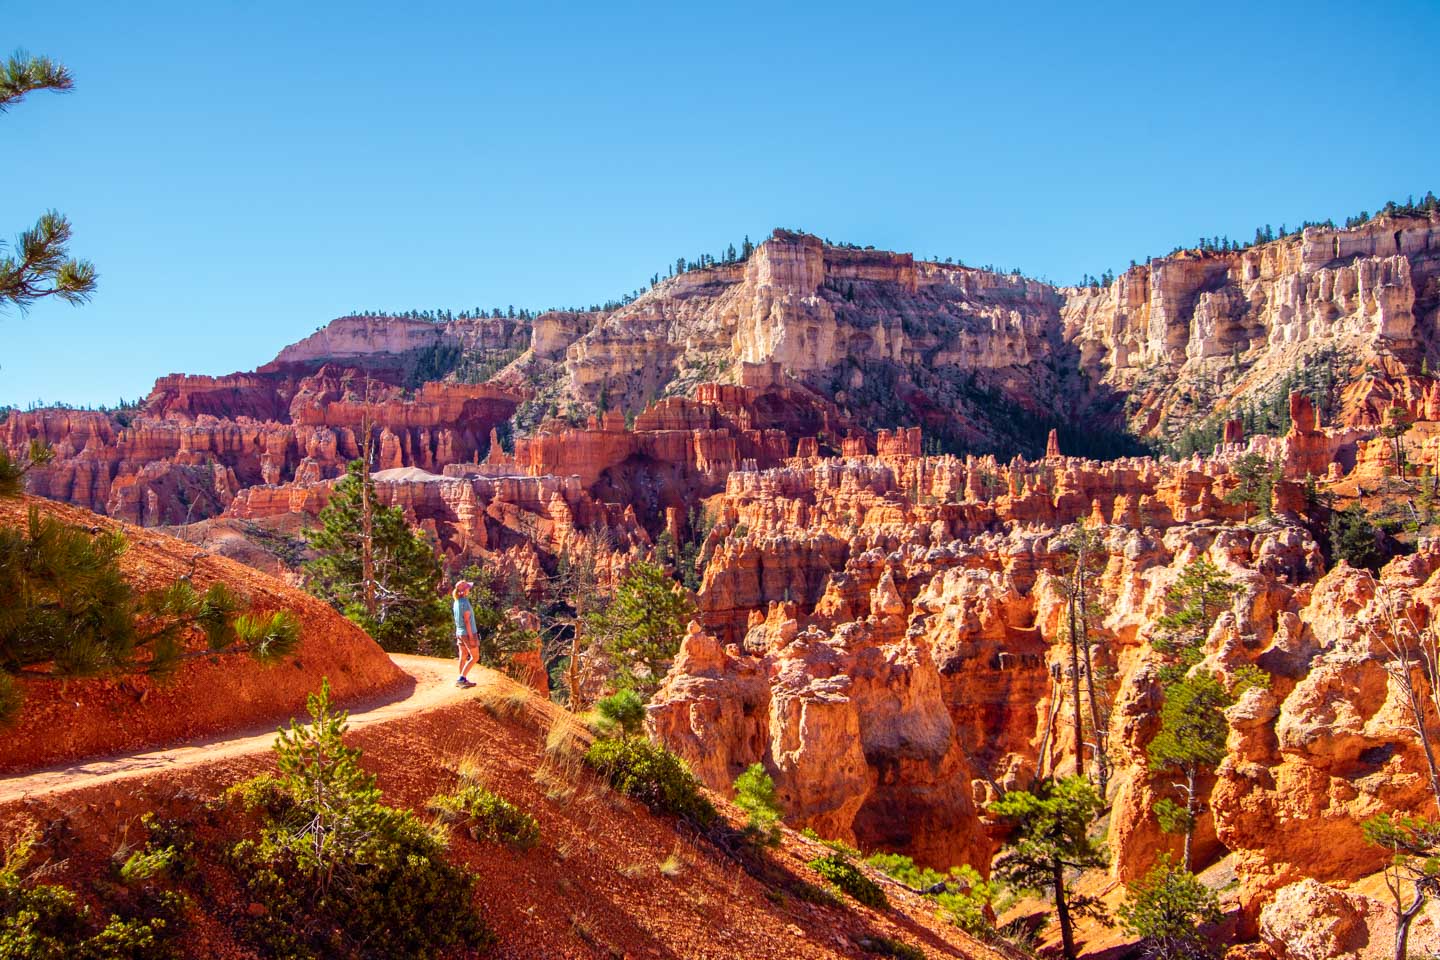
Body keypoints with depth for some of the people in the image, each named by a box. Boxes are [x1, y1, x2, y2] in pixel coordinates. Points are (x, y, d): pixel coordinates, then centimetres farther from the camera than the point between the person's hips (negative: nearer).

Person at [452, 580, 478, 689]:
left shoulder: (456, 602, 6)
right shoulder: (465, 603, -20)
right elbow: (467, 621, -21)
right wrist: (471, 637, -19)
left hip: (459, 633, 8)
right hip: (468, 633, -8)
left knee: (463, 657, 13)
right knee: (475, 657, 0)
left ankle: (463, 680, 17)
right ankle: (461, 679, -7)